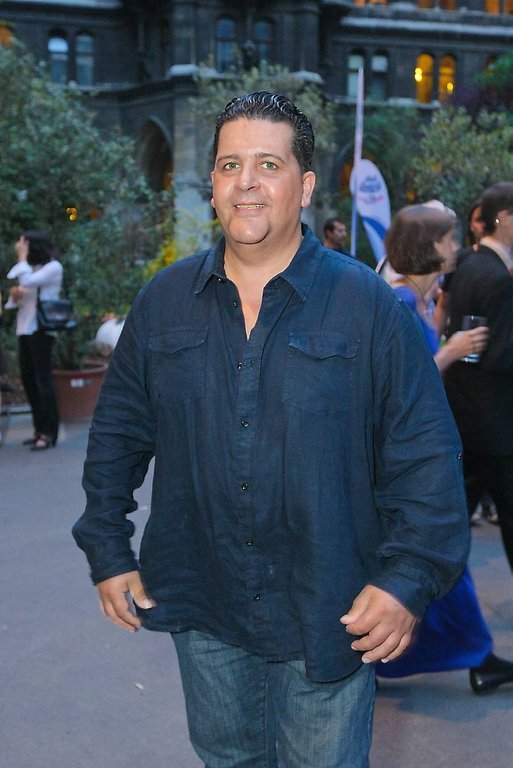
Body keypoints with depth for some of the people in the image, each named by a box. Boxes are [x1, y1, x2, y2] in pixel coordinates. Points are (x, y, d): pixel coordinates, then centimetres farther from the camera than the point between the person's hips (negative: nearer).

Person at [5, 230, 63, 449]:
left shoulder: (53, 267, -5)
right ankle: (40, 429, 15)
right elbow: (19, 290, 17)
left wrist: (22, 257, -8)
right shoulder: (31, 268, 18)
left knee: (42, 379, -9)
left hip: (41, 330, -8)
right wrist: (15, 294, -6)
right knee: (28, 380, 8)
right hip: (24, 329, 8)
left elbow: (27, 282, -19)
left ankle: (48, 433, -7)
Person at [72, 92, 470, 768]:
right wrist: (108, 552, 5)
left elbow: (426, 453, -8)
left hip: (329, 613, -3)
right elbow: (118, 433, 9)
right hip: (201, 609, 3)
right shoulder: (164, 301, 1)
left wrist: (410, 580, -15)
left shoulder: (369, 305, -9)